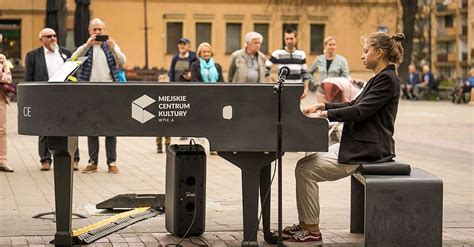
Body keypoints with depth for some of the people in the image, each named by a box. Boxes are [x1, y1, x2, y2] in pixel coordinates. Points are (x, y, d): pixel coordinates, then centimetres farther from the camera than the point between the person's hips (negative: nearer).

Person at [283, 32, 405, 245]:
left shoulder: (387, 80, -15)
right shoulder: (380, 78, 17)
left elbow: (359, 112, -23)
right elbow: (354, 105, 22)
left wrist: (325, 114, -17)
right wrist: (322, 106, 14)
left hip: (366, 151, -10)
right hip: (357, 145, 10)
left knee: (306, 170, -14)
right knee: (305, 164, 7)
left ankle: (312, 231, -6)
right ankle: (305, 225, 10)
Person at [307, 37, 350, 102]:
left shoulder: (341, 60, -1)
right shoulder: (319, 59, 8)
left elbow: (346, 75, -8)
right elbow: (309, 72, 20)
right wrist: (314, 82, 7)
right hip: (321, 92, 3)